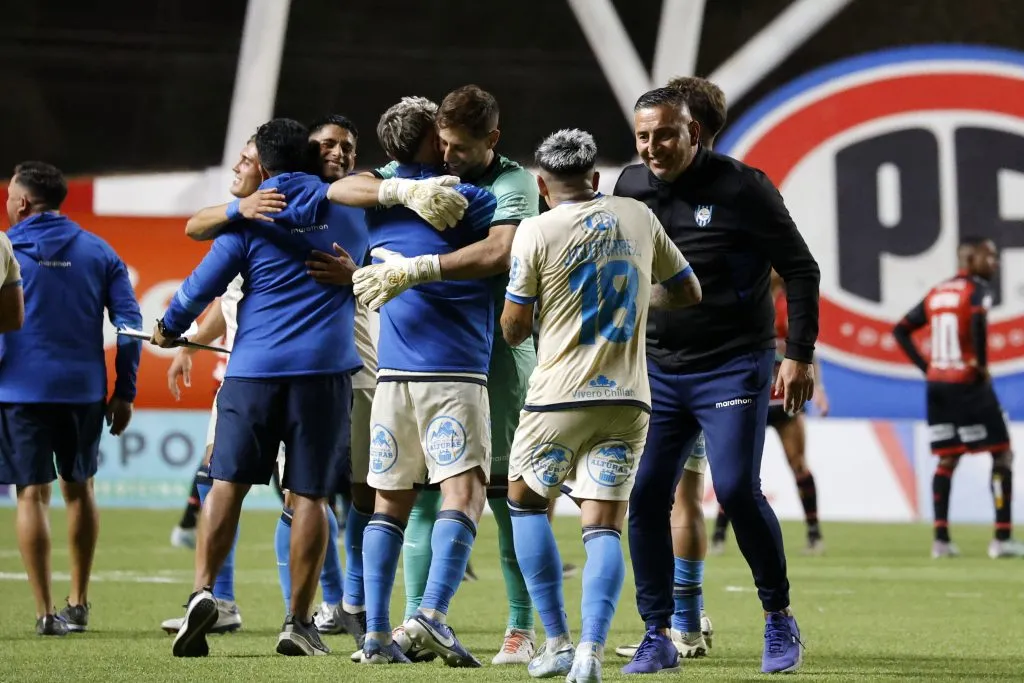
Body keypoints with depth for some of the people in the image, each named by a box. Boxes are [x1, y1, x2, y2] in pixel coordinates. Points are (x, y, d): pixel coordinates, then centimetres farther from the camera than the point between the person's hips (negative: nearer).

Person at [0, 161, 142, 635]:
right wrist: (124, 392, 5)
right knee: (79, 489, 18)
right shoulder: (98, 251, 6)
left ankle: (46, 611, -6)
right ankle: (78, 605, 22)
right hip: (84, 390, 3)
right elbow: (129, 321, 1)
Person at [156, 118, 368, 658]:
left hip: (254, 368, -1)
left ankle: (202, 591, -11)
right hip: (325, 368, 1)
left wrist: (168, 328, 19)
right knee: (310, 493, 2)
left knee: (228, 482, 5)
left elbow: (204, 283, 3)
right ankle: (298, 621, 1)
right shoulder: (349, 212, 11)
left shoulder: (250, 216, 1)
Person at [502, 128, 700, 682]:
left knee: (525, 503, 17)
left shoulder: (537, 231, -7)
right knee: (604, 527, 2)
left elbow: (513, 330, -2)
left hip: (560, 397, -3)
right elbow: (688, 292, 17)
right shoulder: (639, 218, 5)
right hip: (628, 398, 3)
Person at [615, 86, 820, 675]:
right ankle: (659, 636, 7)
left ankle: (780, 619, 3)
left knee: (737, 489, -16)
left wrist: (800, 354, -8)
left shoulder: (740, 188, -9)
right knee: (645, 497, -3)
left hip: (733, 367, -5)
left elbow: (800, 269, -4)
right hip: (659, 372, 5)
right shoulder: (631, 187, 5)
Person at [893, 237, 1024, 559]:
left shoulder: (937, 292, 14)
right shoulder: (977, 289, -9)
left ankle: (941, 538, 6)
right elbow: (977, 321, -31)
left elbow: (901, 331, 16)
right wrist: (981, 364, -20)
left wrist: (925, 366, 13)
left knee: (947, 459, 13)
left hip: (937, 383, 7)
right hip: (968, 384, -7)